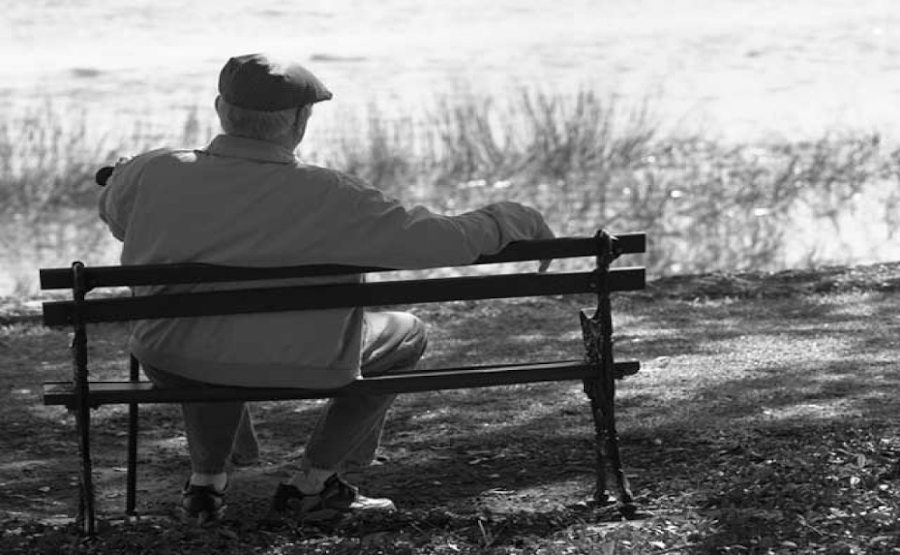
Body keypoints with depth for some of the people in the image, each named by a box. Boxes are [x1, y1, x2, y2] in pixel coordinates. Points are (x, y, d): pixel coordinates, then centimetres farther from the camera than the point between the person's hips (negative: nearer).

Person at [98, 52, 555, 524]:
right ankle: (313, 483, 20)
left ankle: (207, 476, 36)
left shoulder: (153, 175, -15)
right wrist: (514, 219, 1)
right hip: (296, 370, -3)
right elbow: (447, 241, -17)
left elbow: (114, 217, 10)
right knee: (405, 334, 24)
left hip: (174, 367, 3)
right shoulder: (328, 198, -22)